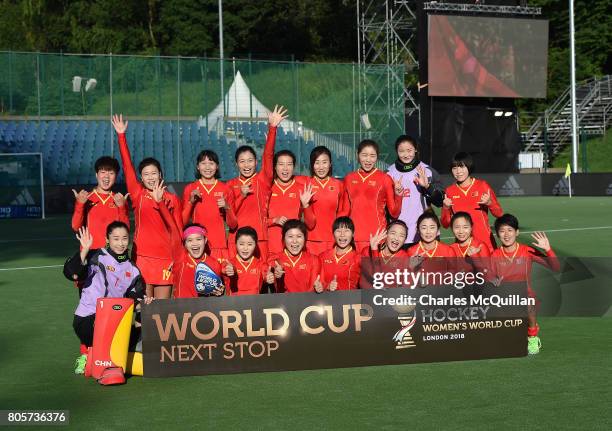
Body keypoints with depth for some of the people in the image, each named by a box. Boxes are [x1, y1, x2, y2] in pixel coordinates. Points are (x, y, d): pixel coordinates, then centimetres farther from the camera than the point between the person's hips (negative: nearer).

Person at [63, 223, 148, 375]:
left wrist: (143, 299, -5)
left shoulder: (132, 269, 11)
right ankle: (87, 356, 3)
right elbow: (71, 273, -22)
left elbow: (133, 295, 17)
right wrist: (84, 250, -35)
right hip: (87, 318, -6)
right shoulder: (97, 257, -8)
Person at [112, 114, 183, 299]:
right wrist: (121, 135, -4)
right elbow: (127, 166, -1)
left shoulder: (172, 199, 7)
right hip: (142, 257, -1)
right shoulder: (137, 194, 4)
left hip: (166, 258, 1)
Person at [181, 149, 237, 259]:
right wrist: (191, 202, -8)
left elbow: (233, 224, 9)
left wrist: (227, 208, -8)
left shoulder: (225, 189, 8)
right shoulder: (190, 189, 7)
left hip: (219, 246, 0)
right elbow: (183, 222, 4)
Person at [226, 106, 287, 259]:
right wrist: (241, 195, -8)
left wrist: (272, 127, -21)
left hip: (260, 239, -2)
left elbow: (268, 155, -10)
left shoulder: (262, 180, 4)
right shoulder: (231, 185, 11)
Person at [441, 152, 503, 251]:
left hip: (485, 242, -1)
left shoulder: (482, 185, 0)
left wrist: (489, 203, -16)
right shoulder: (450, 191, 5)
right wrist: (446, 208, -10)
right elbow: (445, 224, 7)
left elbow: (499, 213, 2)